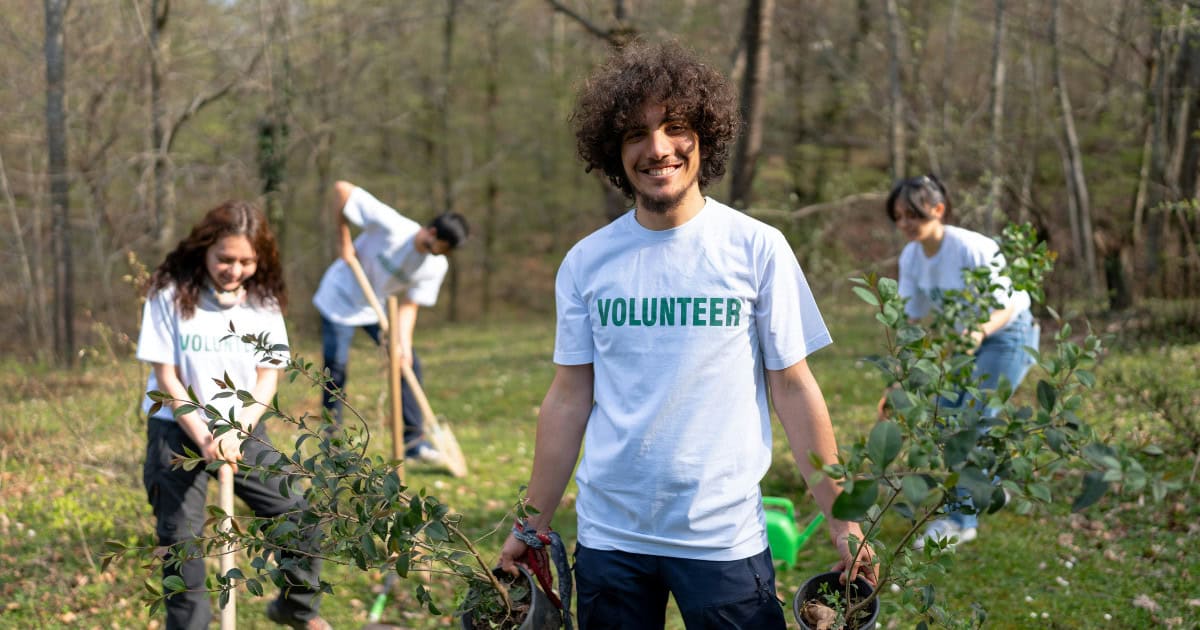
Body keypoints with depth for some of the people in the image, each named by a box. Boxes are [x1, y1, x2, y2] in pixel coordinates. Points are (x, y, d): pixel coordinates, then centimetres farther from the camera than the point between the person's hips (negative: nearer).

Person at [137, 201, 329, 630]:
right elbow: (167, 377, -12)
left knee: (298, 518, 3)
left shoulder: (263, 300, -4)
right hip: (177, 431, -3)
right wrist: (204, 439, -19)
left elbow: (268, 376, -3)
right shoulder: (171, 294, -13)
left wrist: (236, 431, -18)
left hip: (244, 430, 3)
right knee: (181, 541, 0)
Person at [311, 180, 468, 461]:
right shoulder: (391, 227, -30)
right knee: (336, 371, -6)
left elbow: (409, 305, -7)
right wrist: (344, 240, -23)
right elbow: (342, 189, -27)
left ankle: (414, 441, 5)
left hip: (376, 308, 5)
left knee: (409, 363, -4)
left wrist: (404, 345, -21)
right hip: (340, 299, -5)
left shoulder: (436, 266, -13)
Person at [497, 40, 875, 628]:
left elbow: (793, 387, -1)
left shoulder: (757, 249, -4)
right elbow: (570, 398, 7)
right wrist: (533, 525, 6)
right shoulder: (585, 262, 2)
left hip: (725, 536, -2)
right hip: (608, 535, 2)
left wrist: (841, 520, -4)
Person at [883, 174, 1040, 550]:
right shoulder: (911, 257, -6)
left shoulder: (971, 249, -28)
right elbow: (911, 320, -1)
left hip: (1007, 335, -7)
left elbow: (1006, 306, -25)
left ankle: (961, 519, -4)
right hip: (967, 338, 8)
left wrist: (980, 332, -46)